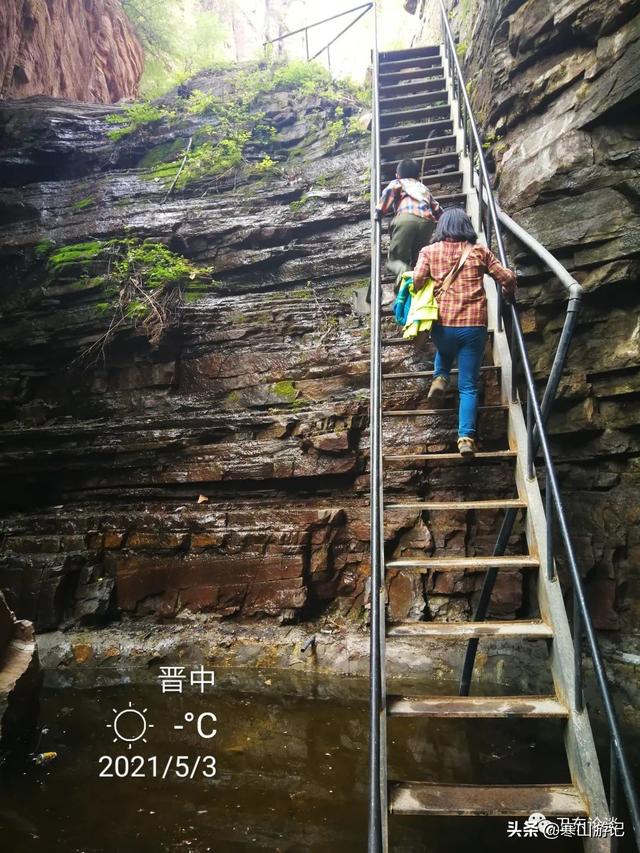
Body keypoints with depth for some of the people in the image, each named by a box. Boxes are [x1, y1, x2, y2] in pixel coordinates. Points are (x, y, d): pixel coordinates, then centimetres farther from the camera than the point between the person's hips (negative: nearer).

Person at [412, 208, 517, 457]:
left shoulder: (429, 251, 6)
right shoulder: (479, 251, 8)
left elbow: (417, 281, -8)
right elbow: (507, 278, 7)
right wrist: (508, 296, 27)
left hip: (442, 324, 1)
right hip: (474, 325, 0)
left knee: (444, 352, 36)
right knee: (468, 386, 4)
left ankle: (439, 379, 9)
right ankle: (466, 437, -7)